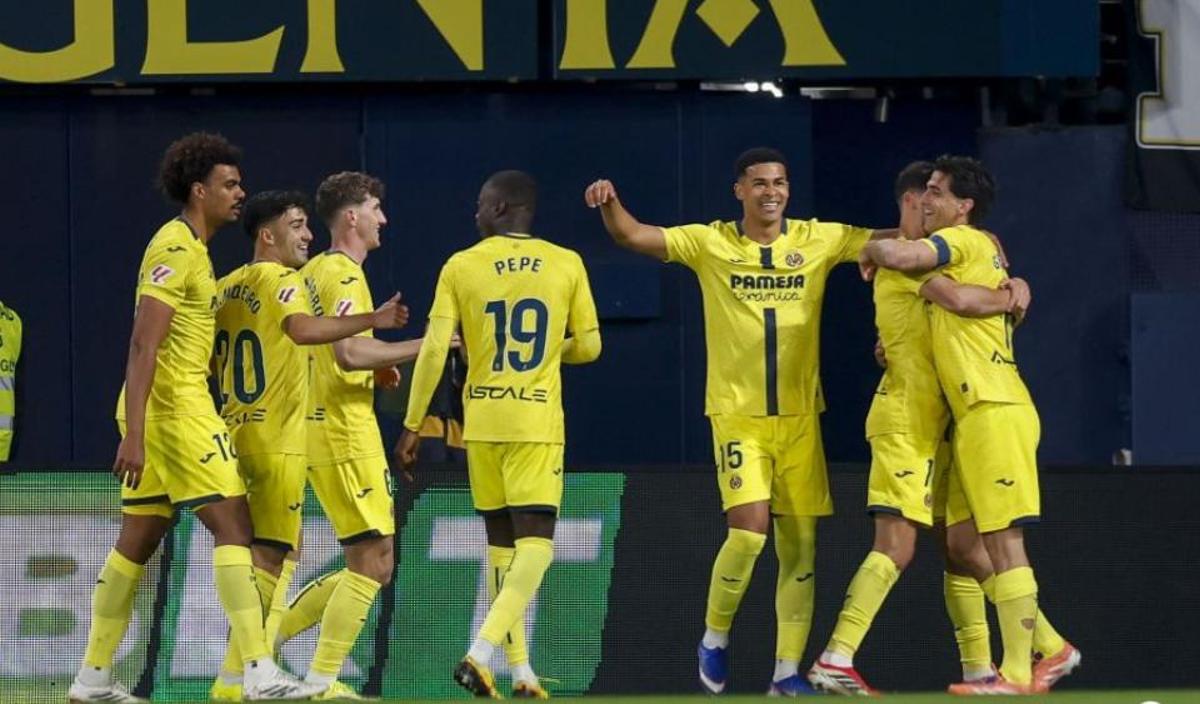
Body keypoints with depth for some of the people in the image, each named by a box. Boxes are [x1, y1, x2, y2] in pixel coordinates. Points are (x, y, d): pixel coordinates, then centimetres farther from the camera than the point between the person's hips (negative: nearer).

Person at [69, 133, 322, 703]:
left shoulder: (189, 248, 19)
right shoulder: (177, 248, -12)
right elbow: (143, 345, -19)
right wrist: (133, 435, -25)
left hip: (172, 405, 10)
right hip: (175, 405, -10)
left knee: (138, 541, 10)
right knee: (232, 524, -12)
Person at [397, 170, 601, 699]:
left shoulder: (461, 267, 0)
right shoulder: (567, 265, 1)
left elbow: (433, 351, -5)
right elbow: (588, 347, 6)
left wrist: (413, 426, 1)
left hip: (481, 422, 2)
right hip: (538, 424, -2)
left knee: (502, 543, 11)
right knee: (535, 543, -3)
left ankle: (521, 670, 9)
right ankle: (480, 653, -22)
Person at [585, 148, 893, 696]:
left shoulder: (818, 240, 3)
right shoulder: (710, 244, -1)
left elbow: (892, 240, 3)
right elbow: (631, 235, -6)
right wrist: (610, 202, -27)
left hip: (799, 417, 3)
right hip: (737, 414, -3)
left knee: (800, 544, 3)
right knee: (749, 530, -17)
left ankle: (787, 671, 10)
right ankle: (715, 636, 7)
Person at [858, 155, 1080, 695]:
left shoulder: (963, 241, -7)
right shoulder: (980, 250, 22)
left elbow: (899, 255, -23)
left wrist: (872, 252, 0)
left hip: (995, 410, -10)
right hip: (976, 413, 10)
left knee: (1002, 542, -9)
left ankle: (1017, 675, -9)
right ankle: (1052, 650, 14)